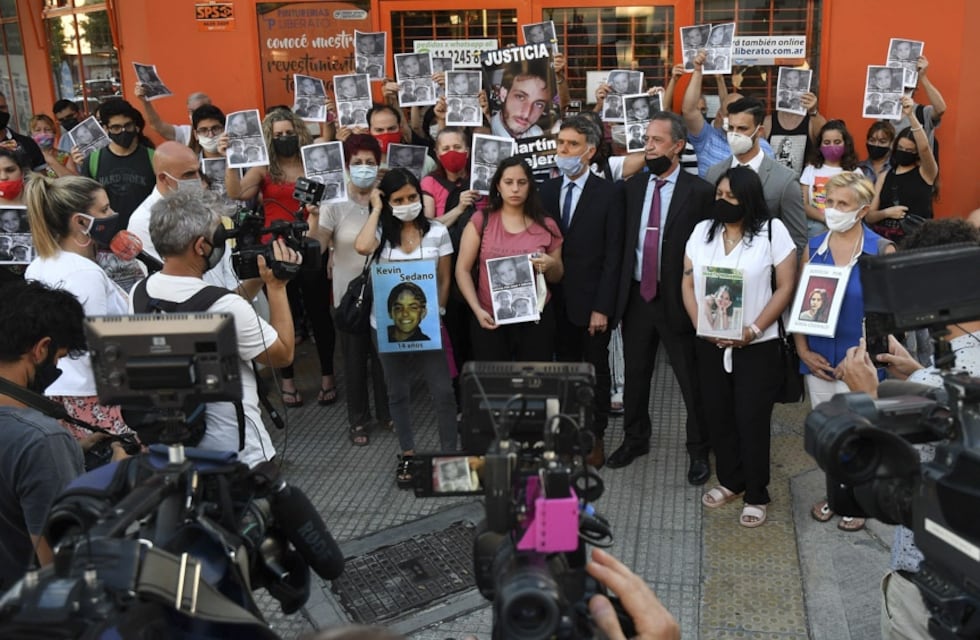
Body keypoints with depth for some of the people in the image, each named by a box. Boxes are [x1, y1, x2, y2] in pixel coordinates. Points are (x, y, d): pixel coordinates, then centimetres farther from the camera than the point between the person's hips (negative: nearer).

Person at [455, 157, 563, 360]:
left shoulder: (547, 226, 3)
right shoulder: (481, 221, 0)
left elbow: (556, 278, 12)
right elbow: (462, 269, -1)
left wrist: (551, 265, -11)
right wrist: (477, 310, -12)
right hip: (490, 319, -1)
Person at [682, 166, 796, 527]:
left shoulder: (772, 230, -6)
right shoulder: (703, 230, 5)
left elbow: (786, 286, -7)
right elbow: (688, 283, 6)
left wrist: (753, 330, -16)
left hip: (756, 345, -4)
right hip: (710, 344, 4)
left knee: (752, 420, 2)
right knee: (718, 416, 12)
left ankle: (756, 496, 17)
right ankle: (730, 482, 31)